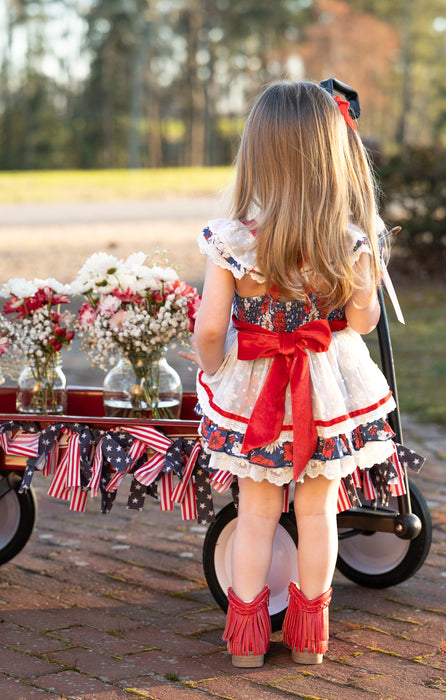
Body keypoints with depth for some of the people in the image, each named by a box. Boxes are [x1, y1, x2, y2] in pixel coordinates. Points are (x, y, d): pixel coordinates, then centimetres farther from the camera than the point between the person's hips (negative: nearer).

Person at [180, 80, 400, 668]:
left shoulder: (231, 241, -17)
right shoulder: (351, 240, -16)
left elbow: (210, 328, -15)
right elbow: (363, 319, -9)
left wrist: (213, 368, 5)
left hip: (251, 390, 0)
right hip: (327, 392, 0)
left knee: (257, 511, 14)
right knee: (317, 508, 16)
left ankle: (247, 635, 23)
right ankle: (309, 633, 27)